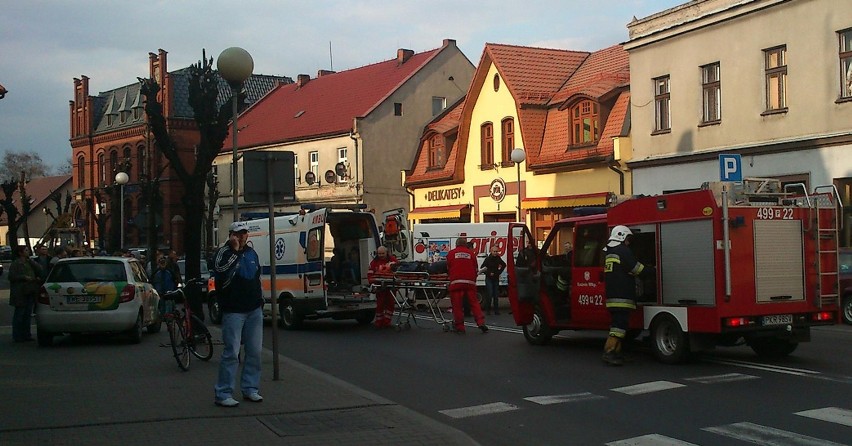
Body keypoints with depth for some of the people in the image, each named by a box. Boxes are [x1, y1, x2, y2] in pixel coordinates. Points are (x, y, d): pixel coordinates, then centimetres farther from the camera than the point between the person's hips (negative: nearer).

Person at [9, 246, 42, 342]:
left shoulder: (30, 262, 16)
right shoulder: (15, 264, -5)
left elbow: (39, 270, 5)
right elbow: (12, 276, -13)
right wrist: (24, 278, -17)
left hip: (30, 292, 7)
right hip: (20, 293, -7)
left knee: (28, 314, 10)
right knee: (19, 314, -3)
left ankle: (26, 335, 16)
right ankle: (17, 336, 2)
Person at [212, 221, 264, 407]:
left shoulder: (251, 253, 16)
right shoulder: (224, 252, -6)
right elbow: (221, 272, -26)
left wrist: (260, 300, 21)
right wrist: (234, 250, -26)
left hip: (254, 310, 7)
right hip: (233, 310, -7)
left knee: (255, 351, 7)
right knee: (231, 353, -10)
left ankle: (250, 389, 18)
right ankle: (223, 394, -4)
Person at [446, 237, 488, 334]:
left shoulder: (451, 253, 8)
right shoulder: (471, 253, 11)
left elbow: (448, 268, 13)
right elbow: (476, 270, 14)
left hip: (456, 282, -2)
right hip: (470, 282, 2)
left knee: (457, 305, 3)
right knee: (474, 303, 8)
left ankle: (459, 327, 3)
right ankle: (481, 323, -2)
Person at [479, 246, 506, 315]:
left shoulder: (498, 259, 3)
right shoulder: (488, 259, -9)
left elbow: (504, 265, 22)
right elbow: (482, 268, -7)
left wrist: (499, 272, 12)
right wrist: (489, 273, -13)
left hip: (496, 278, 4)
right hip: (489, 278, -4)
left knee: (496, 295, 4)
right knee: (489, 294, -12)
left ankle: (496, 310, 9)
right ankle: (488, 309, -5)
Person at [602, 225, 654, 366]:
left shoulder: (607, 252, 19)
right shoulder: (623, 251, -9)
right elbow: (637, 268, -9)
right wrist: (653, 270, 5)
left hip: (611, 295, 10)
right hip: (622, 296, -10)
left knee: (617, 323, 14)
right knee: (620, 324, -11)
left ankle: (615, 352, 16)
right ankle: (610, 352, -17)